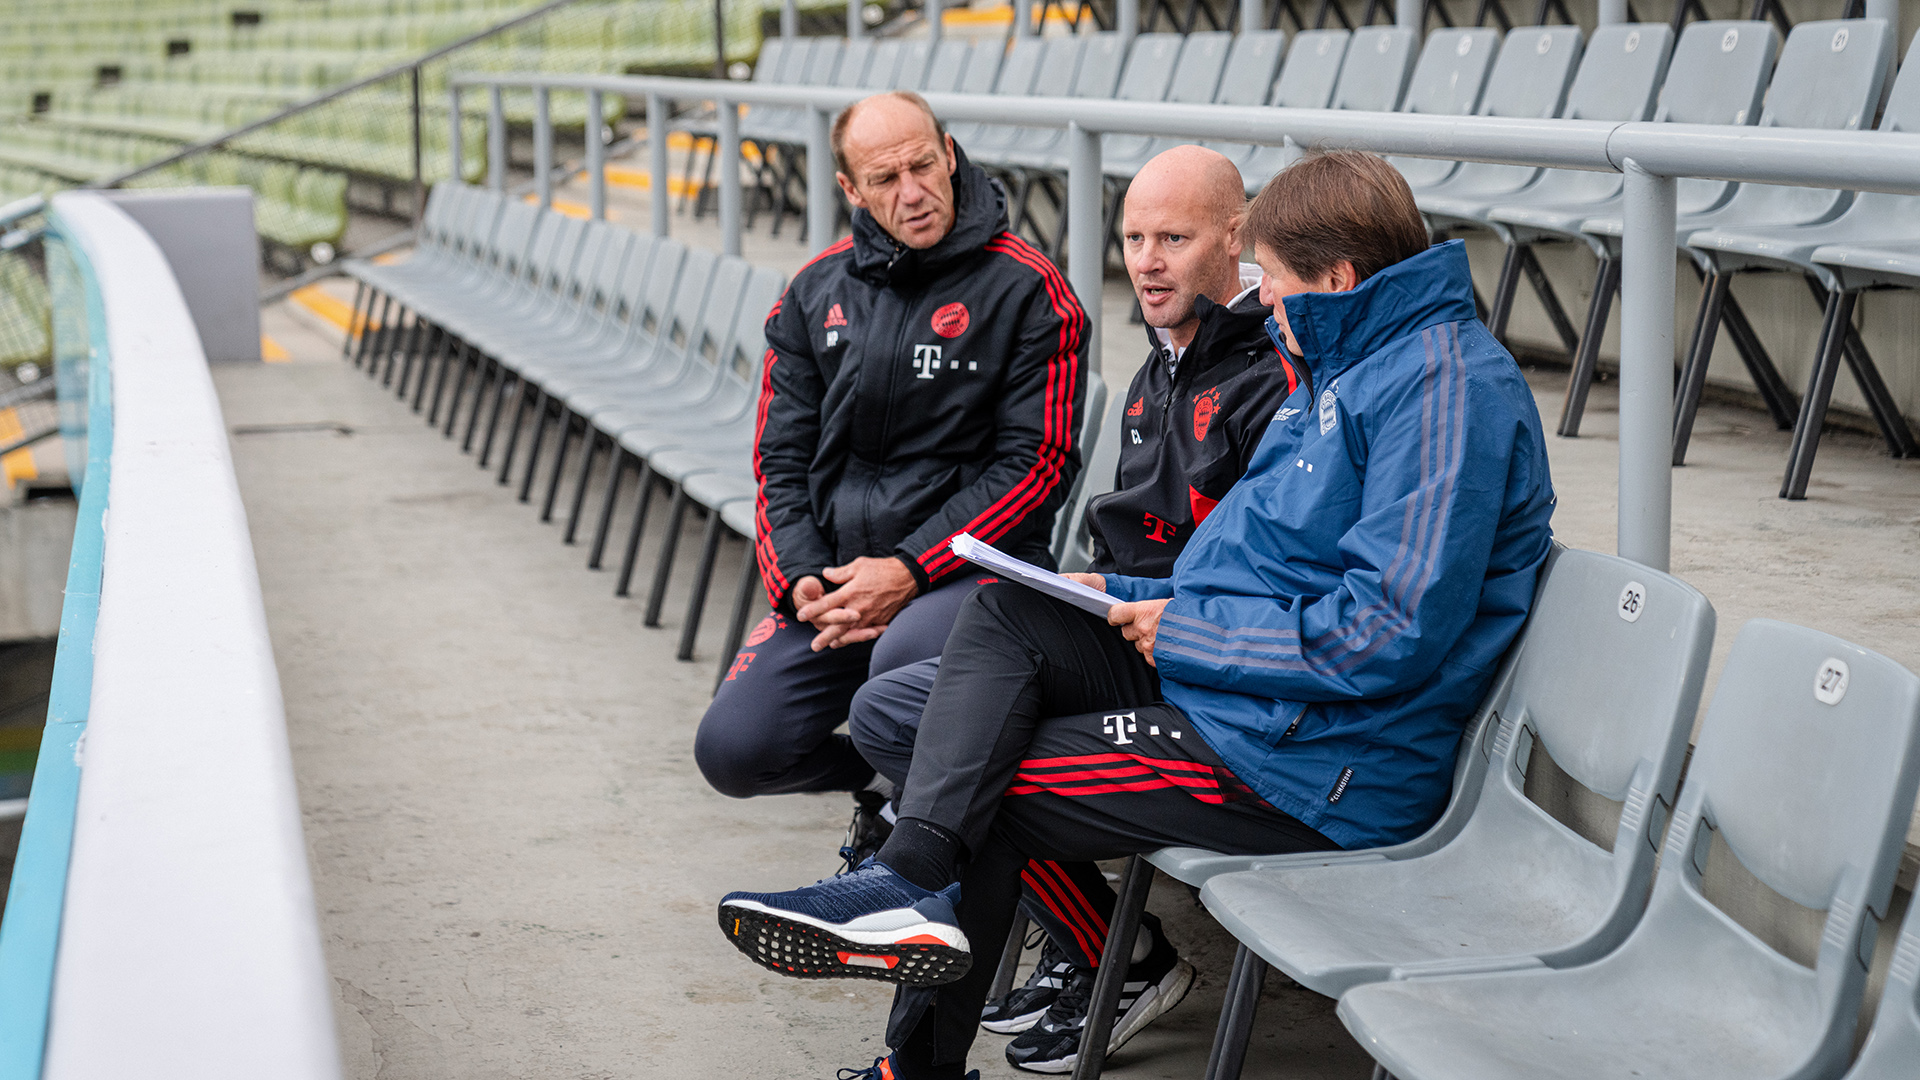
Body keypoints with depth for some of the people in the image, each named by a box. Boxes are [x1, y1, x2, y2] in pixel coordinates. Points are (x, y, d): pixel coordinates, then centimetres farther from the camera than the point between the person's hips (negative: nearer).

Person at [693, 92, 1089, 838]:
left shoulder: (1026, 290, -5)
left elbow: (1034, 463, -9)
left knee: (904, 661, -37)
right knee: (732, 749, -10)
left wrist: (910, 569, -16)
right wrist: (801, 580, -7)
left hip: (968, 562, -4)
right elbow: (782, 458, 11)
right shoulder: (815, 294, 11)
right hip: (834, 576, 5)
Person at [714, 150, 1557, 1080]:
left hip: (1315, 762, -10)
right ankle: (915, 881, -16)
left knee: (997, 787, -7)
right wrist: (1130, 597, 9)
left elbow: (1394, 635, -26)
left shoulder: (1446, 384, -18)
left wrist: (1186, 632, -16)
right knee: (1001, 616, -4)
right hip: (1226, 679, 10)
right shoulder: (1357, 363, 16)